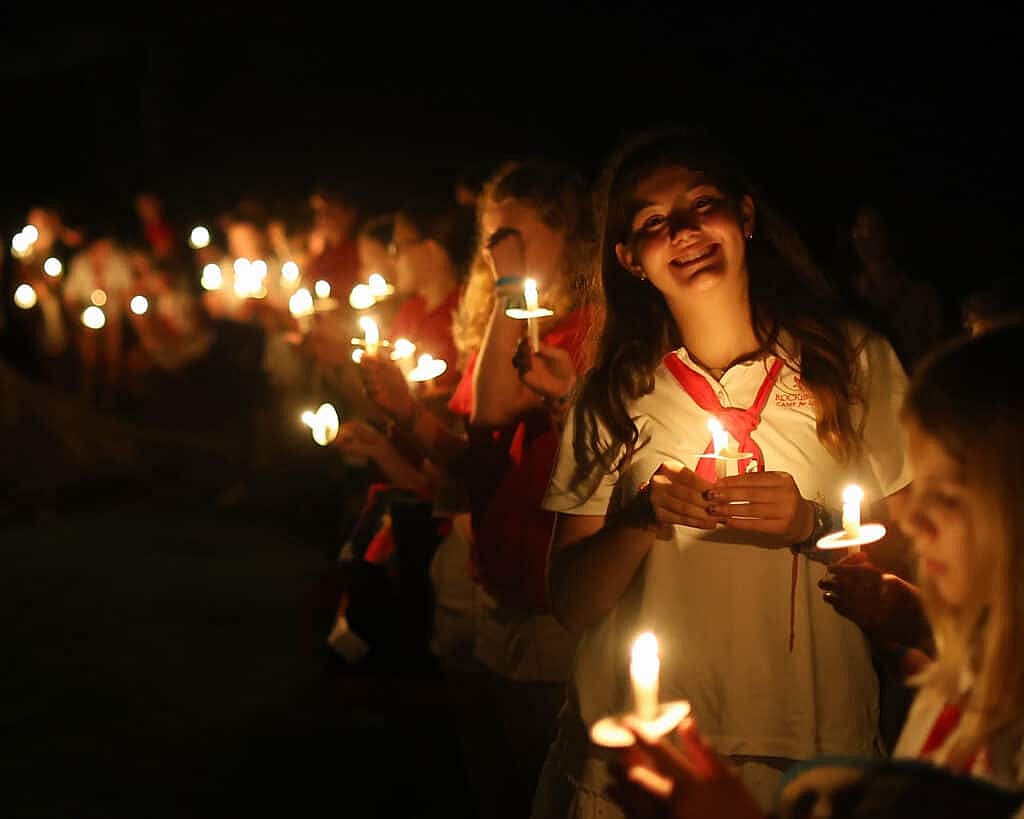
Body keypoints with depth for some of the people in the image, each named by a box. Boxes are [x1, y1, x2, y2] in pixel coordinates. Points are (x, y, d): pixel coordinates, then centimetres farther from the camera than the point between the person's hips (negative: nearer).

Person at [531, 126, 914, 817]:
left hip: (814, 752, -1)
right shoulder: (612, 396, 3)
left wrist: (815, 526, -17)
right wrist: (640, 519, -15)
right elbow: (571, 604, 1)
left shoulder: (854, 360, -1)